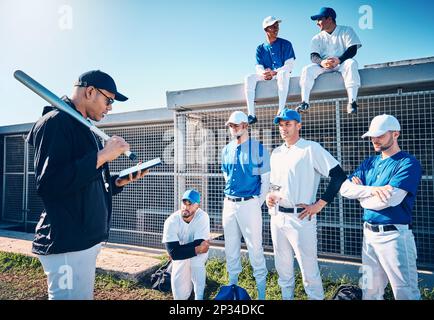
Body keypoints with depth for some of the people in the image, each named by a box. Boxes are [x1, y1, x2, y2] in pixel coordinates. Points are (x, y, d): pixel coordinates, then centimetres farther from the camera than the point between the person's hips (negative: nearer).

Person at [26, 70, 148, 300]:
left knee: (84, 295, 18)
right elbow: (47, 184, -24)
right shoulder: (56, 121, -11)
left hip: (86, 240, 10)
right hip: (66, 244, -10)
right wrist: (102, 156, -22)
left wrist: (120, 181, 7)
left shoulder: (82, 129, 18)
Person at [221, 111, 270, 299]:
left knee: (255, 248, 1)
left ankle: (261, 292, 18)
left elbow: (266, 180, -5)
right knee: (230, 248, 15)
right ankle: (232, 284, 33)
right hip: (228, 204, 5)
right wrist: (231, 197, 13)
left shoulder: (258, 149, -7)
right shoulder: (226, 150, 8)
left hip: (249, 204, -5)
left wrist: (258, 203, -7)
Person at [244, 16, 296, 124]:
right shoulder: (260, 48, 12)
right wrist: (263, 74, -22)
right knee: (248, 78, -23)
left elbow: (289, 66, -7)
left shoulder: (285, 44, 3)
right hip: (266, 76, 3)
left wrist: (274, 72, -23)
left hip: (281, 73, -3)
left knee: (283, 74, -38)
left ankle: (281, 111, -42)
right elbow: (259, 68, 3)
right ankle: (251, 115, -31)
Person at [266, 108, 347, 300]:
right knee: (282, 267, 18)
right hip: (276, 216, 7)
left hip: (300, 218, -6)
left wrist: (319, 205, -13)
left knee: (308, 267, 1)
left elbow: (339, 176, -13)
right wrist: (269, 195, 5)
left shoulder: (311, 149, -9)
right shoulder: (276, 152, 13)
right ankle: (286, 297, 36)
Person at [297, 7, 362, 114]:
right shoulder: (317, 38, 14)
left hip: (341, 64, -3)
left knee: (351, 63, -34)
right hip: (323, 66, 3)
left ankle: (352, 101, -43)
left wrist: (339, 60, -28)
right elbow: (313, 56, -1)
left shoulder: (346, 30, 6)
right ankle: (304, 102, -30)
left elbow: (352, 49, -8)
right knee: (307, 69, -22)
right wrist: (321, 62, -26)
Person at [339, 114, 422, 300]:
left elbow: (388, 199, -22)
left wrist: (361, 194, -4)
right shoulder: (369, 163, 11)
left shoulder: (408, 163, -9)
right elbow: (345, 188, 0)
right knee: (370, 292, 18)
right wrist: (371, 189, -16)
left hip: (394, 235, -6)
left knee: (405, 294, 6)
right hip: (369, 234, 7)